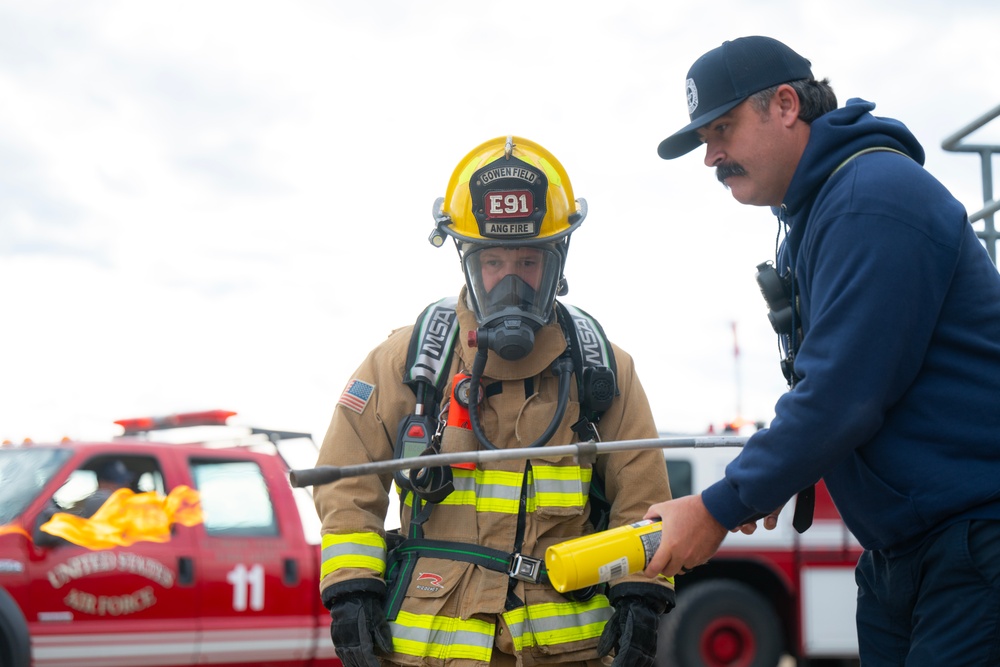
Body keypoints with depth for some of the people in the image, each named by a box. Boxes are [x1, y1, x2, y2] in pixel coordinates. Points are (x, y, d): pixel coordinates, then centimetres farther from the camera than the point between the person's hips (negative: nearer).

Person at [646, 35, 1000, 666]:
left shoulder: (873, 195, -17)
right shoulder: (812, 216, 16)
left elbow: (840, 395, -22)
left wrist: (720, 508, -14)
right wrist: (769, 480, 8)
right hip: (898, 554, 10)